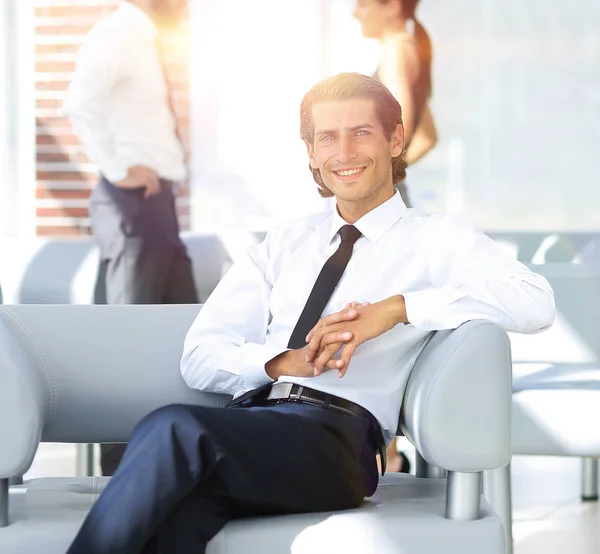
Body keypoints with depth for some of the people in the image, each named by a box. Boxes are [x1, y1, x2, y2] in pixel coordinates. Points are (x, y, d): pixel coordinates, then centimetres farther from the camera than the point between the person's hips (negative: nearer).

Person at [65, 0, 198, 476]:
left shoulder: (143, 40, 17)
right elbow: (81, 103, -29)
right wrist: (117, 170, -22)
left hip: (158, 199, 10)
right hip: (132, 200, -10)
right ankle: (121, 467, 2)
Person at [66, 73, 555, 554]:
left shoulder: (438, 237, 13)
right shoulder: (284, 244, 26)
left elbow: (536, 302, -6)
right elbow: (200, 358, 16)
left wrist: (396, 308, -14)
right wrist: (281, 362, -7)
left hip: (338, 435, -3)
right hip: (248, 424, 3)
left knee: (174, 429, -33)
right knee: (180, 510, -36)